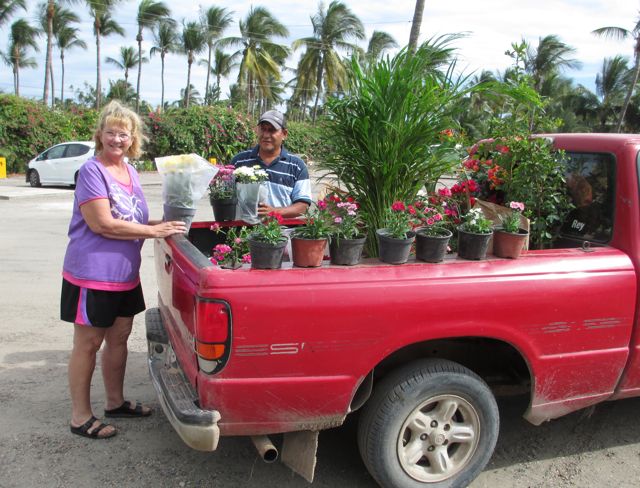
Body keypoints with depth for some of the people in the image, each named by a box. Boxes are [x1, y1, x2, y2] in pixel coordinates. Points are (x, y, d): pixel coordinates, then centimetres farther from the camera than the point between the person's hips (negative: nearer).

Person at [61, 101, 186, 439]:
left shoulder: (130, 171, 11)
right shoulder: (91, 171, -14)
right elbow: (103, 224, -23)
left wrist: (165, 223, 4)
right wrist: (154, 230, -20)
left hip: (125, 274, 8)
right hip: (92, 274, -8)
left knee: (119, 338, 18)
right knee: (88, 344, 3)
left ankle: (115, 402, 34)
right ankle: (80, 417, 16)